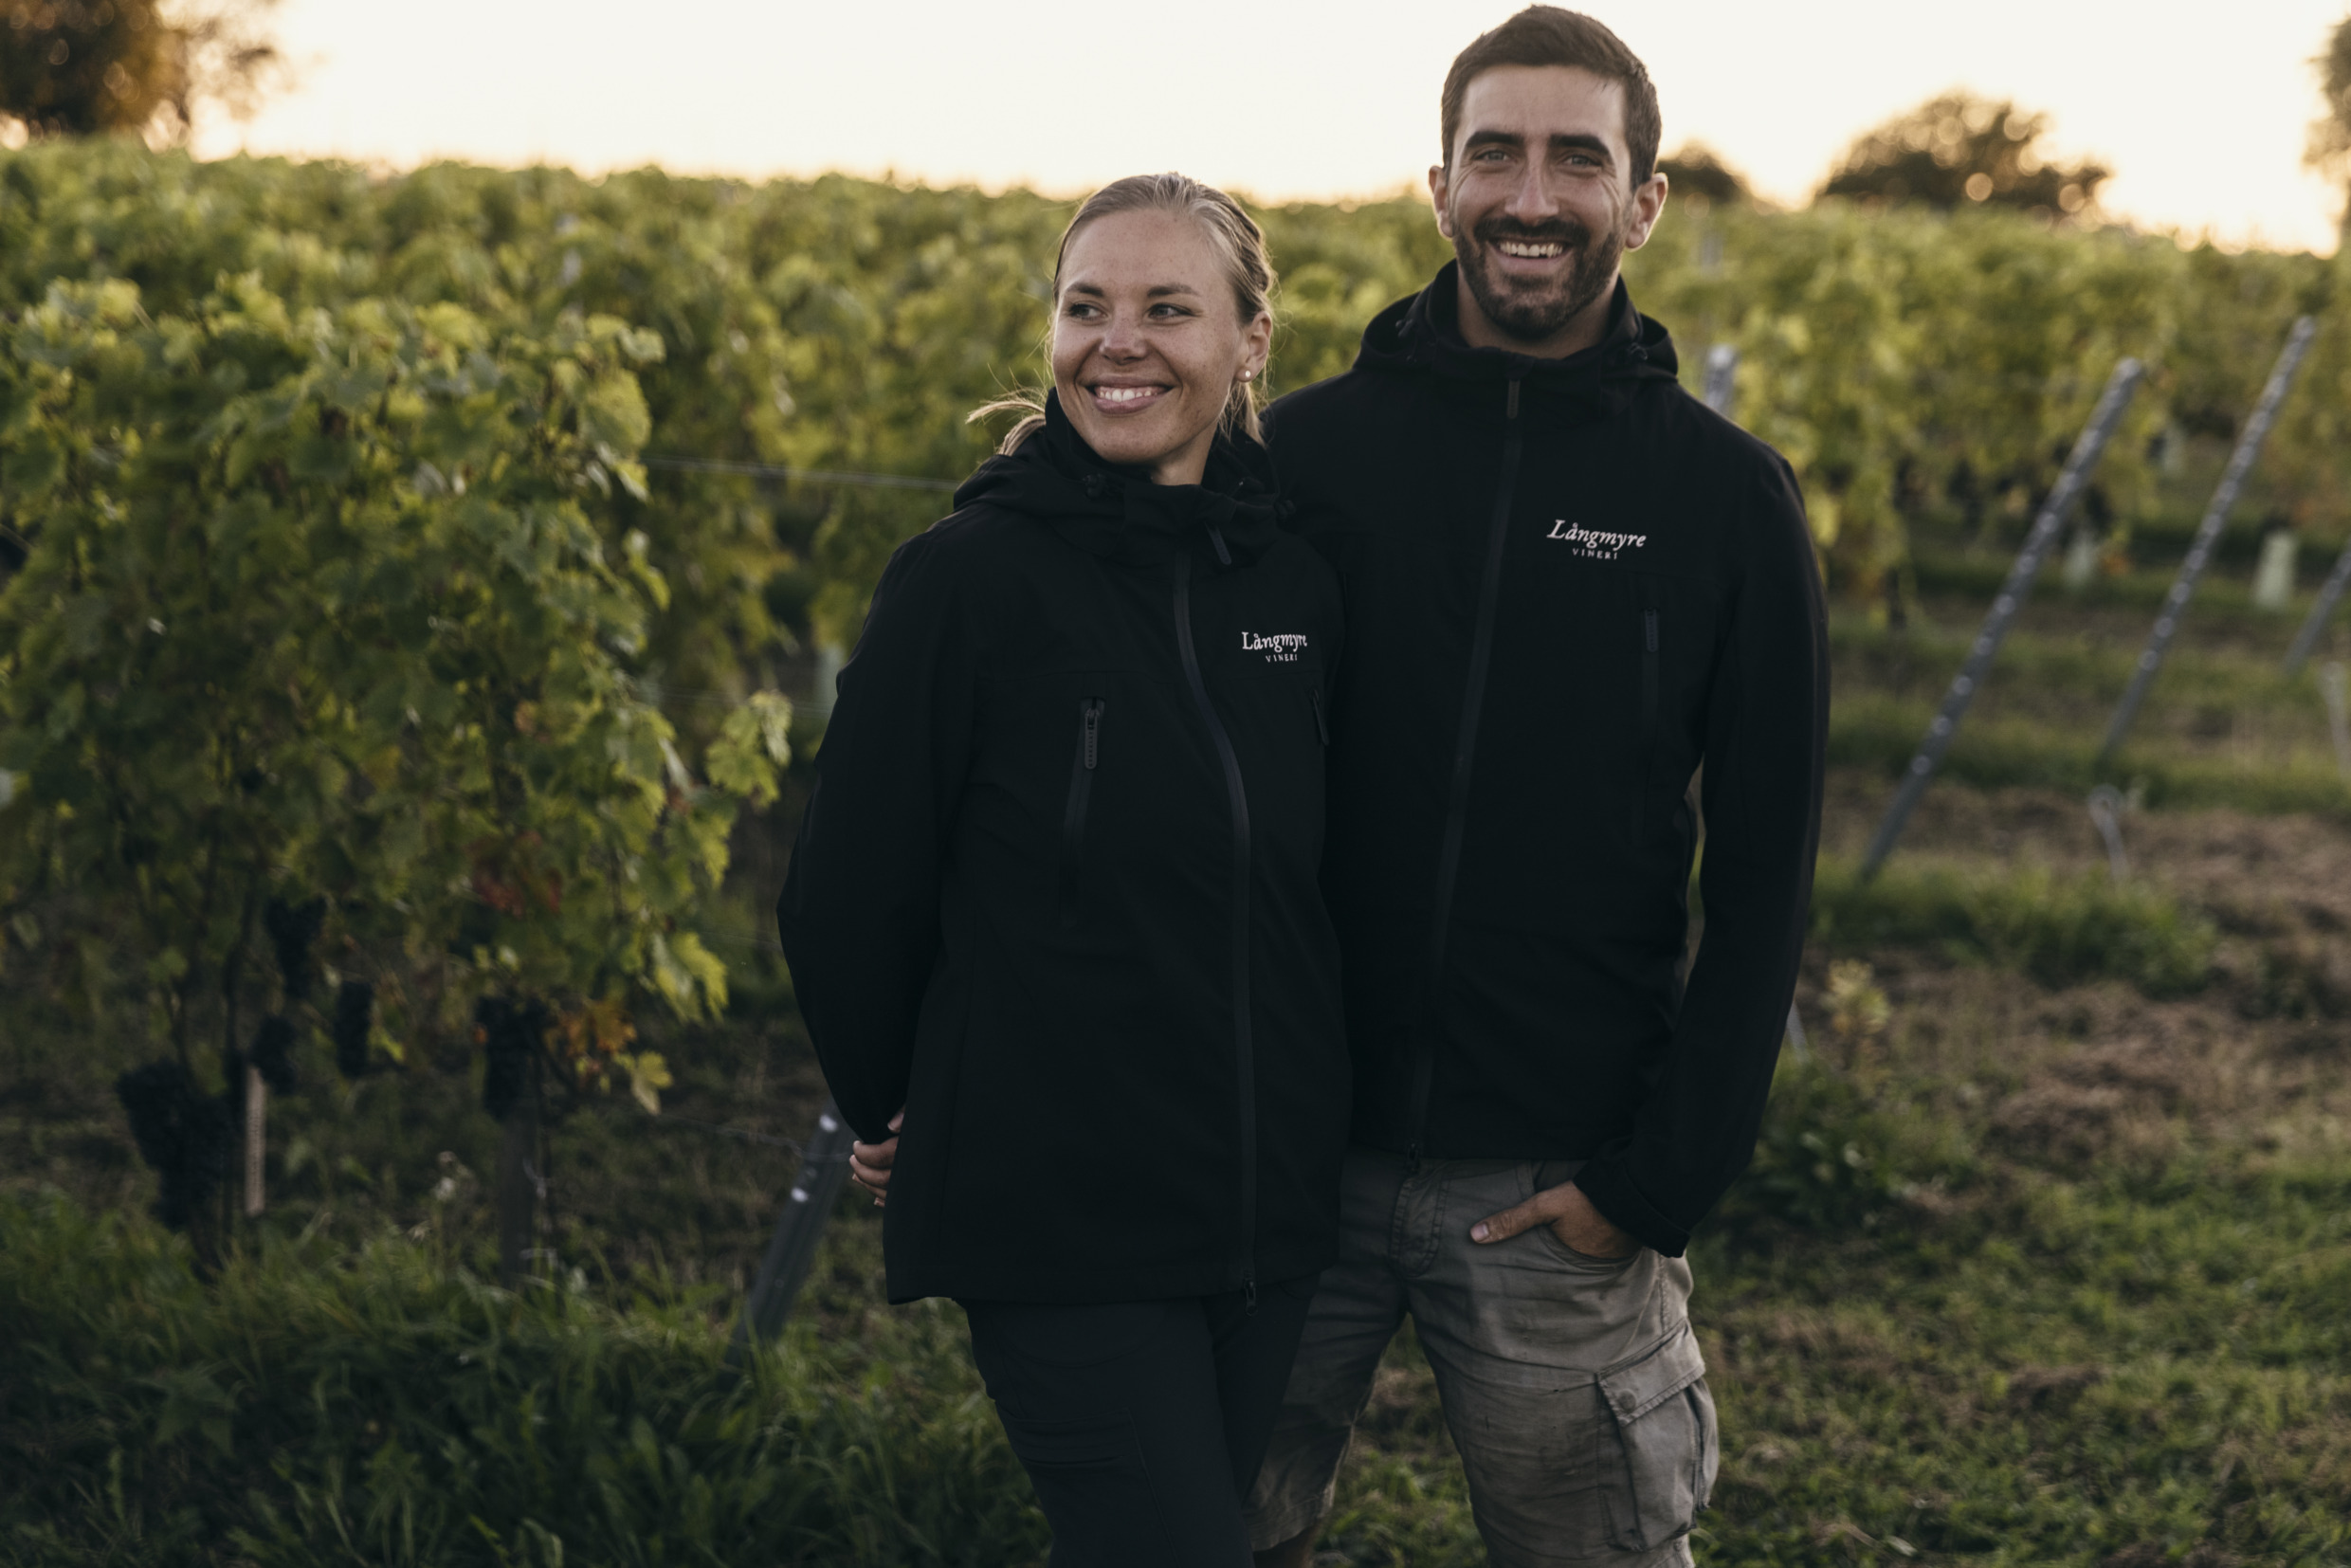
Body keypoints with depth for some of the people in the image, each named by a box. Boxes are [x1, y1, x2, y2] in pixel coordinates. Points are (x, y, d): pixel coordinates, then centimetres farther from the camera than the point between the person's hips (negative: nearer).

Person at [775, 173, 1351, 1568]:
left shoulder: (1302, 585, 3)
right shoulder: (970, 580, -11)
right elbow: (849, 899, -4)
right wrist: (894, 1114, 7)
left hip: (1272, 1208, 5)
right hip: (1058, 1225, -5)